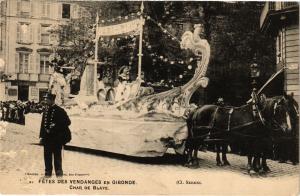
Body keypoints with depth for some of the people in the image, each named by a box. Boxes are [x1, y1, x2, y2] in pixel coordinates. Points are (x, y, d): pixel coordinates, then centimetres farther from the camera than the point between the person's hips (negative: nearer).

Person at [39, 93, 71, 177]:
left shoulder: (60, 110, -7)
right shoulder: (46, 110, 11)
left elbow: (67, 122, -10)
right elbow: (43, 123, 13)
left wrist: (55, 126, -17)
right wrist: (41, 136, 8)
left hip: (56, 138, -5)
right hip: (47, 138, 5)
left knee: (57, 155, 1)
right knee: (47, 155, 9)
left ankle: (59, 173, 10)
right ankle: (48, 173, 19)